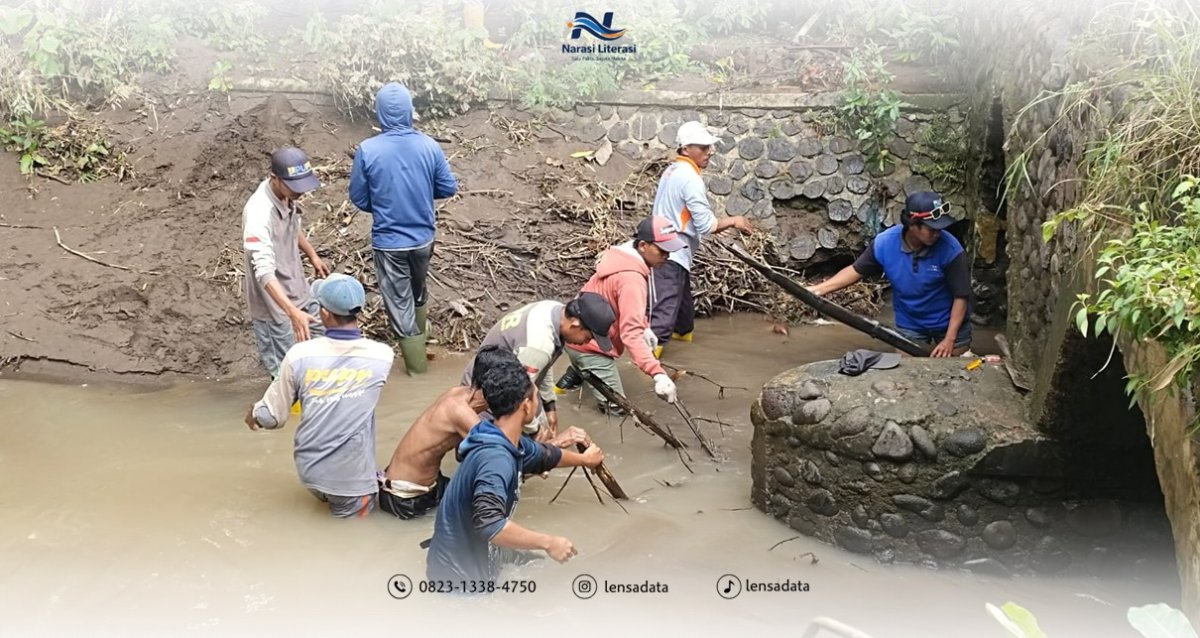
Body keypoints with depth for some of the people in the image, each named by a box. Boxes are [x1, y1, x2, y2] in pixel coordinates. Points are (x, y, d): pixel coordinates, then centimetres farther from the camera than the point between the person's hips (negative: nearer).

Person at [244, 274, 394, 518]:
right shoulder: (382, 356, -12)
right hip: (353, 477, -2)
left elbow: (274, 417, -2)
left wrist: (254, 415, 19)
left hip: (310, 469, 2)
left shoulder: (300, 355, -12)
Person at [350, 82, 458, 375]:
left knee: (399, 303, 10)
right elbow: (449, 188, -1)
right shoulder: (429, 146, -11)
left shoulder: (367, 150, -16)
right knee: (419, 293, 27)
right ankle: (418, 341, 48)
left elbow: (358, 198, -6)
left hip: (388, 241, -3)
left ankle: (416, 366, 18)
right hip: (423, 237, 3)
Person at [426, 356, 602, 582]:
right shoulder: (496, 457, -27)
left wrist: (584, 459, 37)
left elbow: (543, 454, 21)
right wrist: (549, 542, -30)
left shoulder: (508, 443, 1)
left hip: (472, 560, 9)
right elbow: (488, 523, -39)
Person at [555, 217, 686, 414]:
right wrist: (658, 374, -44)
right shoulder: (632, 280, -29)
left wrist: (645, 327, 6)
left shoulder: (625, 257, 1)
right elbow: (631, 334, -37)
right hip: (590, 344, -10)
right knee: (615, 407, -4)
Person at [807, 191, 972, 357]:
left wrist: (949, 339, -22)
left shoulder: (951, 249, -27)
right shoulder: (885, 243, -21)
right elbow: (857, 270, -5)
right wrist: (818, 289, -15)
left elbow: (961, 296, -19)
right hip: (909, 326, 1)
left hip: (949, 324, -1)